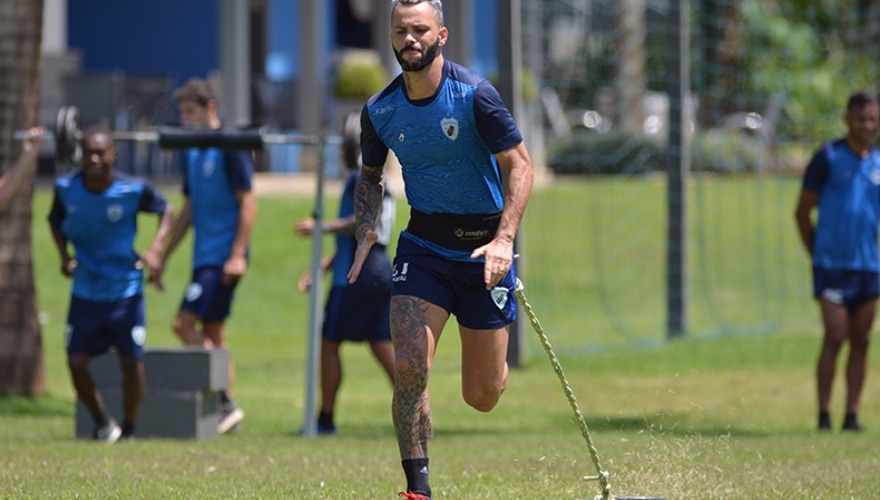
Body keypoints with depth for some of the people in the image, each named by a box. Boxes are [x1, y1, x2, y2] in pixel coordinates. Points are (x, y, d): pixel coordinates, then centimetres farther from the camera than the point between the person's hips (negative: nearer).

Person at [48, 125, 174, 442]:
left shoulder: (134, 190, -14)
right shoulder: (66, 188, -7)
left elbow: (166, 212, 2)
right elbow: (55, 220, 12)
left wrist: (154, 251, -12)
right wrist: (64, 254, -4)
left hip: (126, 290, -2)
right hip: (85, 292, 2)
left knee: (132, 362, -2)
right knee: (76, 360, -5)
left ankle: (129, 429, 18)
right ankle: (102, 423, 18)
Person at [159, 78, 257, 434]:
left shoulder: (230, 148, -11)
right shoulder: (192, 153, 14)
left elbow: (247, 203, -14)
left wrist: (238, 255, -21)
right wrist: (164, 257, 20)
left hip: (223, 256, -9)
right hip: (203, 255, 9)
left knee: (184, 324, -15)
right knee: (211, 333, 9)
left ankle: (224, 402, -12)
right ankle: (224, 407, 14)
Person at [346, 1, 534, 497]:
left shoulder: (475, 95, -14)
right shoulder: (381, 111, -2)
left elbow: (520, 167, -14)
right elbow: (371, 176, 16)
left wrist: (504, 240, -26)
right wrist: (366, 232, -2)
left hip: (484, 248, -2)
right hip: (423, 246, 2)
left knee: (481, 397, 4)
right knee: (409, 366, -20)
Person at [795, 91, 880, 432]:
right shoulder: (828, 158, -3)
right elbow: (802, 212, 1)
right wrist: (816, 255, 0)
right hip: (832, 264, -5)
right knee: (835, 337, -10)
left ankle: (852, 415, 8)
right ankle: (823, 415, -5)